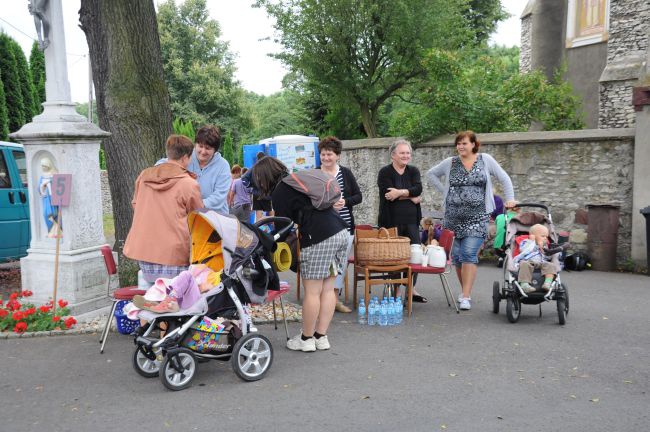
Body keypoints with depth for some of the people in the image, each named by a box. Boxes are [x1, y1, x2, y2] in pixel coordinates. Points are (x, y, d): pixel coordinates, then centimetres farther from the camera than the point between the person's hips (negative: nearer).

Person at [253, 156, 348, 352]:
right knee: (327, 288, 11)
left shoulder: (279, 193, -2)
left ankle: (306, 339, 13)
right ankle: (321, 337, 19)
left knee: (312, 291, 2)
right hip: (341, 232, 9)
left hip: (319, 237, -9)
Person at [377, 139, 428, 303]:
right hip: (392, 221, -4)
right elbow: (388, 193, -15)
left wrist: (400, 192, -20)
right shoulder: (385, 172, -1)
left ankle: (411, 288, 18)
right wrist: (411, 197, -9)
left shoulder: (413, 171, 12)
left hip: (411, 220, 4)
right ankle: (395, 291, 12)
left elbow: (418, 188, -7)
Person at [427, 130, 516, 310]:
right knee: (457, 255, 7)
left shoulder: (486, 160, 3)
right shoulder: (450, 163, 7)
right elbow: (431, 174, 17)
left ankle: (466, 296, -11)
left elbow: (504, 178, 7)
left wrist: (510, 199, -4)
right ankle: (465, 290, 26)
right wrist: (445, 191, 8)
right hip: (453, 216, 3)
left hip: (477, 216, -3)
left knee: (469, 253, -13)